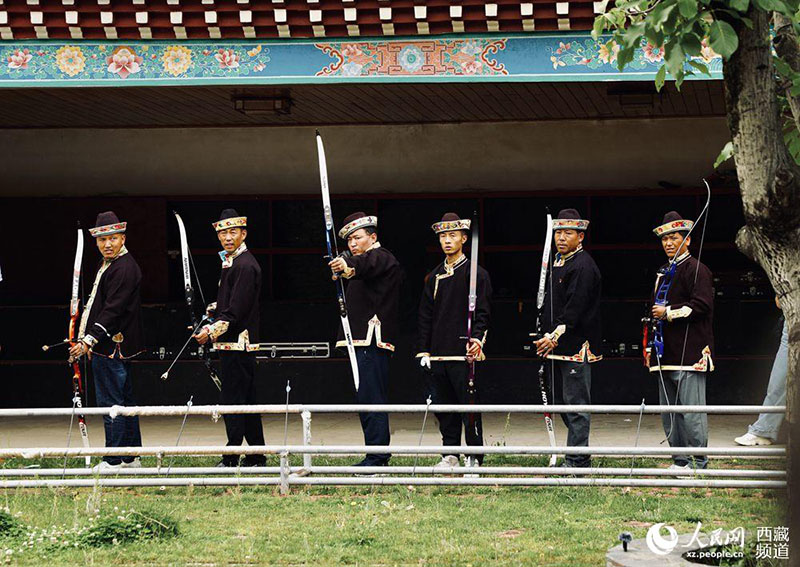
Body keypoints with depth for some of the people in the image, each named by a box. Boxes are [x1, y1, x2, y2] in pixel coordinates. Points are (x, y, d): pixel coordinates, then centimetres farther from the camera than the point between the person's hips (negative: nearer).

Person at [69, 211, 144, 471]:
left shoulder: (124, 269, -16)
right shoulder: (108, 264, 17)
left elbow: (113, 310, -23)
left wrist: (89, 341, -25)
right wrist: (89, 340, 19)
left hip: (112, 348, -11)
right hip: (112, 347, 11)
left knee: (111, 402, -7)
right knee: (124, 401, 14)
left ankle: (113, 461, -4)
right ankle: (131, 456, 21)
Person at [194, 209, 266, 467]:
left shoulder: (245, 265, -15)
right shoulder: (231, 262, 17)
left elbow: (236, 311, -21)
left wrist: (212, 331, -20)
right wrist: (212, 313, 12)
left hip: (238, 344, -11)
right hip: (235, 343, 11)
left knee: (233, 400, -8)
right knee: (246, 400, 14)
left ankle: (232, 459, -7)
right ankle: (256, 458, 19)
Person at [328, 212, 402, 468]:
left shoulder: (381, 257, -9)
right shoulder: (365, 260, 26)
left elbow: (367, 264, -32)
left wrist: (348, 265, -53)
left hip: (373, 342, -11)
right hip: (363, 341, 11)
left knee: (371, 398, -13)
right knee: (369, 399, 12)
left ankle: (376, 457, -15)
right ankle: (378, 456, 17)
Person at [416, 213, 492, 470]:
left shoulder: (476, 273, -1)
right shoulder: (434, 277, 15)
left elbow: (482, 313, -6)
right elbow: (426, 316, 16)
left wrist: (477, 339, -21)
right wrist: (424, 350, 9)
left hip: (463, 352, -6)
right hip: (438, 353, 6)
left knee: (469, 406, -4)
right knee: (443, 406, 8)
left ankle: (474, 457, 1)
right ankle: (450, 455, 15)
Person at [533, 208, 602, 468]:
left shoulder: (583, 266, -13)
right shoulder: (558, 262, 16)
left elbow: (575, 309, -21)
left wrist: (555, 337, -23)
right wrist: (548, 337, 15)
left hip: (576, 346, -10)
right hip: (559, 347, 10)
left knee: (576, 403, -6)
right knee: (565, 403, 14)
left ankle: (576, 461, -3)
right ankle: (579, 457, 22)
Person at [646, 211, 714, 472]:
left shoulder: (697, 270, -5)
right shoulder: (664, 273, 20)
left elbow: (702, 306, -17)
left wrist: (669, 312, -13)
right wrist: (650, 347, 20)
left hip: (690, 353, -9)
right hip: (667, 356, 9)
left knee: (692, 411, -8)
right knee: (669, 412, 9)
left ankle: (699, 463, -3)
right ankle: (680, 460, 16)